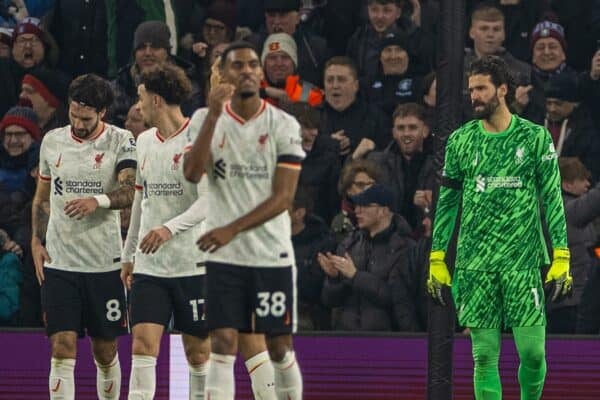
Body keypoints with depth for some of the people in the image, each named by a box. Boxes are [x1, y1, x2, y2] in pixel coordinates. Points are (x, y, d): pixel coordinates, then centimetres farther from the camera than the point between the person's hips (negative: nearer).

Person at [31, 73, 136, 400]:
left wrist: (98, 201, -34)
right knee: (62, 350, -8)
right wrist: (37, 242, 7)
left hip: (104, 263, -1)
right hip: (58, 263, 2)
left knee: (106, 351, 8)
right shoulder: (52, 141, 8)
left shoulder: (121, 141, -3)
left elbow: (130, 191, -16)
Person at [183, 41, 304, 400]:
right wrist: (213, 116, -23)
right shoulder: (208, 119, 2)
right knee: (223, 344, -5)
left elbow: (284, 196, -9)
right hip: (223, 255, 1)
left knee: (280, 347, 5)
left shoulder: (283, 125, -4)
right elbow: (192, 174, -14)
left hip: (272, 252, -1)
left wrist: (232, 229, -19)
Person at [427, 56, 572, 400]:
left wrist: (561, 260, -4)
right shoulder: (460, 141, 7)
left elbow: (552, 200, 2)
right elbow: (447, 203, 11)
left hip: (524, 263, -1)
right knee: (485, 356, 0)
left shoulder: (535, 138, 2)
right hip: (475, 266, 1)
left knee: (532, 352, -5)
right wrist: (437, 261, 7)